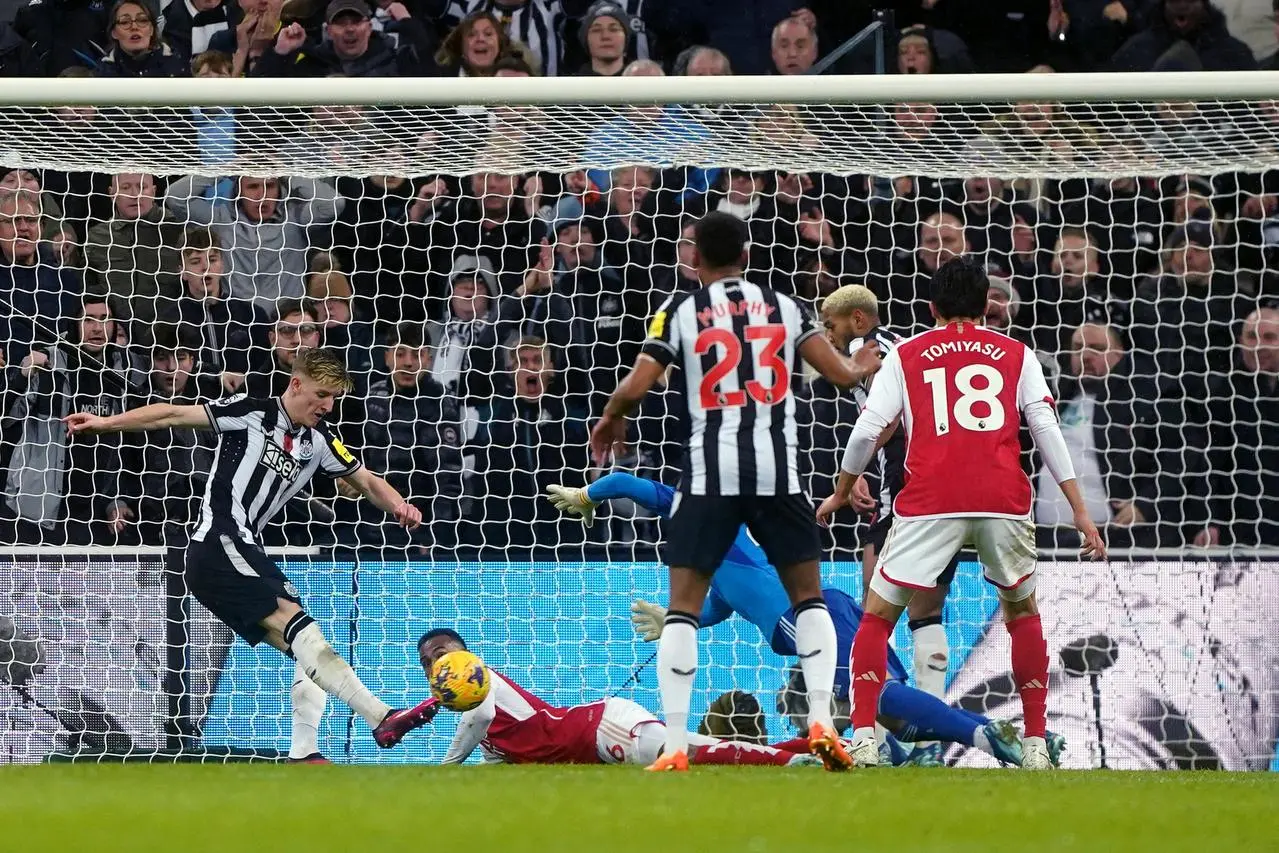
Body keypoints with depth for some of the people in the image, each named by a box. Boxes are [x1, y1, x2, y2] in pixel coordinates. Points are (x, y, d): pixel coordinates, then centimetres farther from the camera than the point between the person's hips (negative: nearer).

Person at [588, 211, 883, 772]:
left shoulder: (680, 310, 2)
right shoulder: (782, 306, 9)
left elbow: (636, 387, -5)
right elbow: (840, 373, 7)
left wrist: (609, 421, 16)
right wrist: (865, 368, 30)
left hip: (710, 471, -2)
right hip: (777, 469, 2)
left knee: (683, 605, 3)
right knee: (808, 595, 16)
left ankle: (675, 745, -6)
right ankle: (821, 721, 1)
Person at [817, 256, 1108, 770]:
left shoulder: (905, 356, 16)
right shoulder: (1017, 356, 17)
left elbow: (867, 431, 9)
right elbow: (1047, 431, 7)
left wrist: (841, 492, 25)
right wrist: (1080, 512, 7)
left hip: (929, 503, -1)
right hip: (1003, 502, 1)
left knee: (878, 615, 9)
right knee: (1023, 613, 22)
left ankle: (863, 739, -5)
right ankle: (1035, 745, 18)